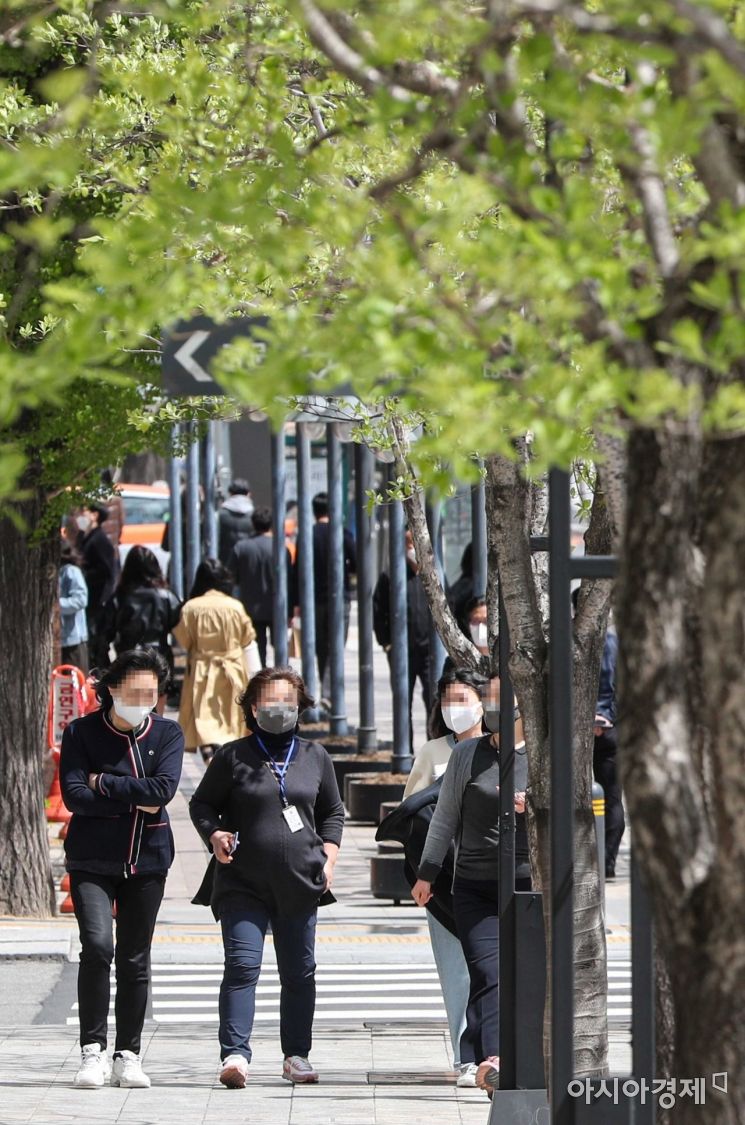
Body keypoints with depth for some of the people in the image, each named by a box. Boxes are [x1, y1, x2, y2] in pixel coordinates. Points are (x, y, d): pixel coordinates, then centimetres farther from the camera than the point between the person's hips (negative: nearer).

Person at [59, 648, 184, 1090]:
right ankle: (93, 1050, -11)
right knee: (98, 946, -18)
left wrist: (103, 783, -11)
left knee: (135, 959, 6)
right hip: (92, 860, -2)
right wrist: (135, 801, -11)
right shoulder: (82, 733, -2)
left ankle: (128, 1054, 15)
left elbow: (163, 789, -12)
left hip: (147, 860, 2)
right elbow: (74, 795, -12)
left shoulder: (168, 734, 4)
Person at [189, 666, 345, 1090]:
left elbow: (333, 813, 19)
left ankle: (297, 1054, 18)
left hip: (300, 881, 3)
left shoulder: (315, 757, 11)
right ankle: (235, 1053, -18)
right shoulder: (233, 756, 3)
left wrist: (329, 856, 7)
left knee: (299, 971, 8)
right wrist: (214, 835, -10)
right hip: (243, 881, -3)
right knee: (242, 965, -14)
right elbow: (202, 803, 9)